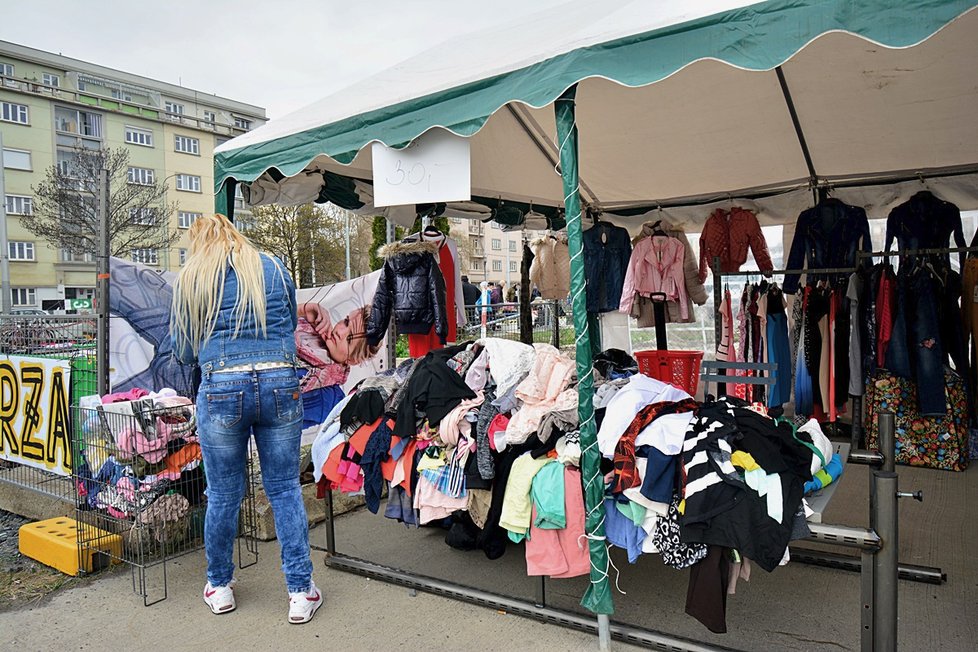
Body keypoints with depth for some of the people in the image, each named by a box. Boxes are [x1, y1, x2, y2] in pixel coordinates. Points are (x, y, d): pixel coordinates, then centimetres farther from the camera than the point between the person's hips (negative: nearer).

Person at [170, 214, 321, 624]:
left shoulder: (191, 279, 7)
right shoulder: (274, 269, 12)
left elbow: (183, 351, 10)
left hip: (222, 389, -1)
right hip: (280, 384, 2)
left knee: (223, 494, 13)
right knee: (285, 489, 9)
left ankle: (220, 586, 32)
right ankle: (301, 591, 13)